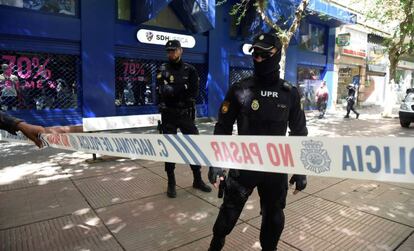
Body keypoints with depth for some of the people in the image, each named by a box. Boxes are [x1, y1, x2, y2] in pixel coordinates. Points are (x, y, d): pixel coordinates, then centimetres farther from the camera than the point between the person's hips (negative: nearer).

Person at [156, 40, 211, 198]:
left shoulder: (190, 70, 3)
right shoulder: (162, 70, 2)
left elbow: (194, 93, -6)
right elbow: (162, 91, -12)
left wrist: (173, 91, -12)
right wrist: (183, 89, -19)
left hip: (186, 114, 1)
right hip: (168, 115, -1)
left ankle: (198, 180, 22)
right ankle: (171, 183, 18)